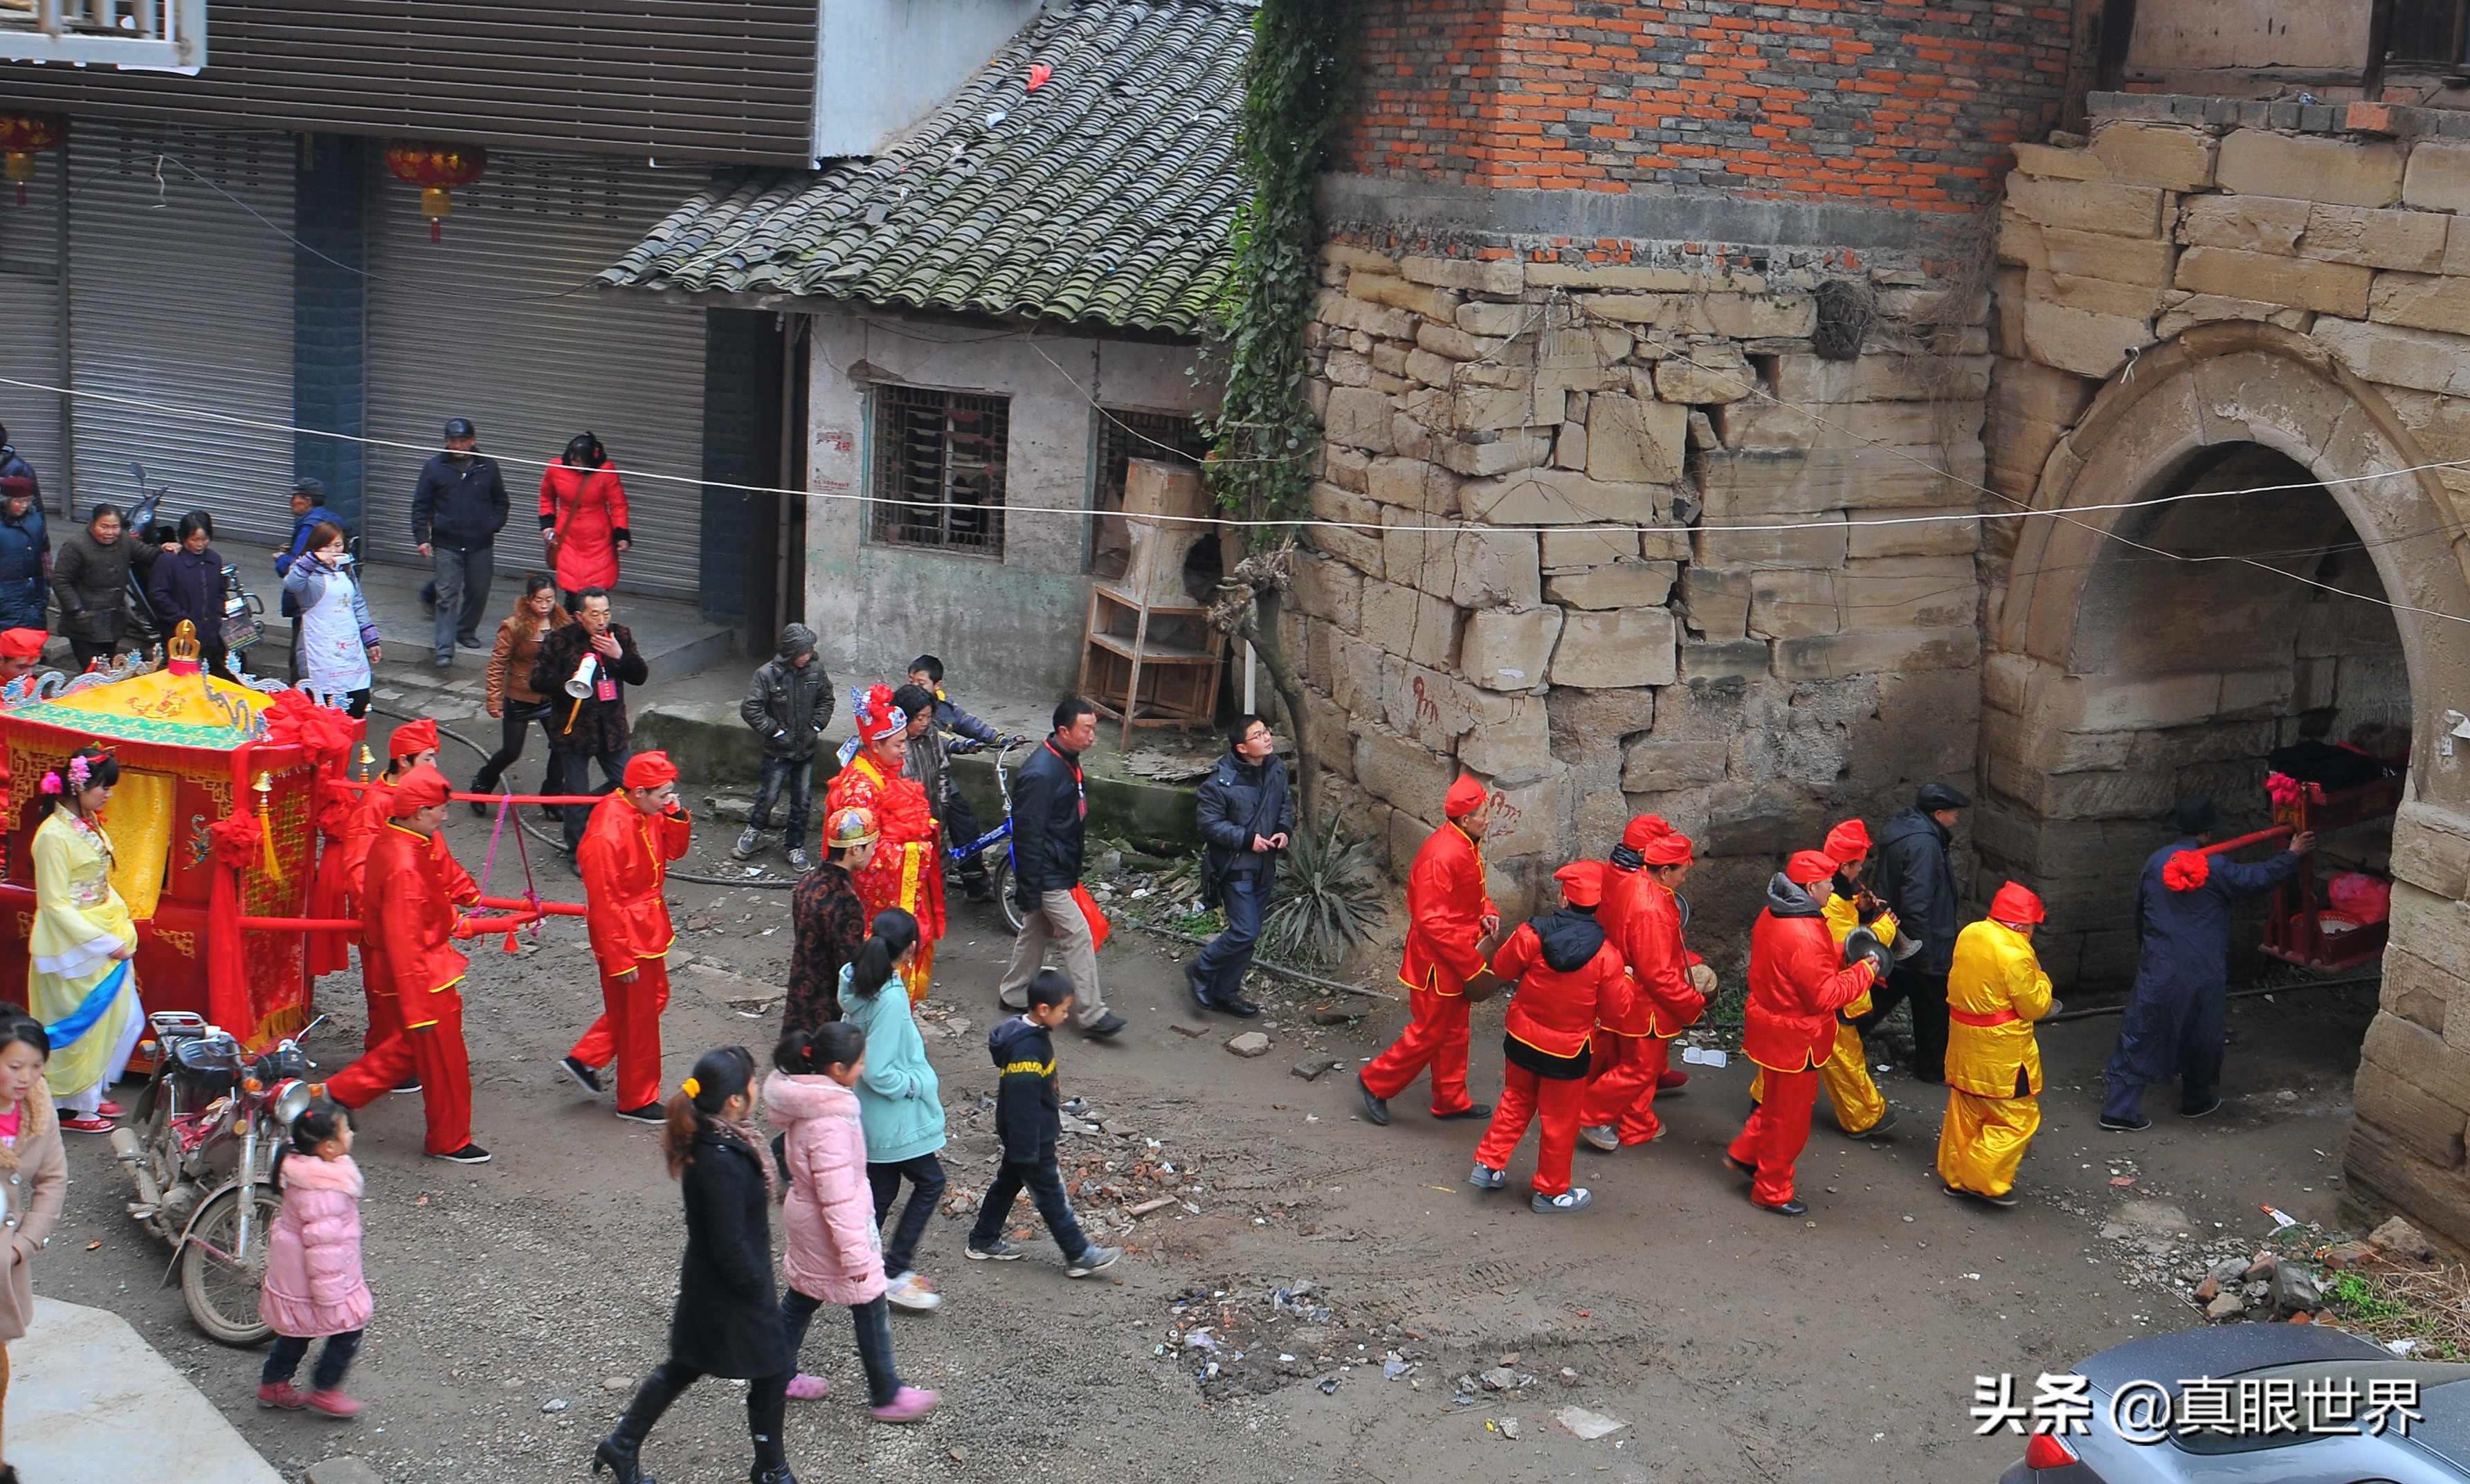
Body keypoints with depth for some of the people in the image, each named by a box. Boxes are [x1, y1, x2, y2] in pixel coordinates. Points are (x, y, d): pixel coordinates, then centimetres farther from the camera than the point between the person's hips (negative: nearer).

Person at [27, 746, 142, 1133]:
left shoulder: (90, 824, 6)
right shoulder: (54, 835, -20)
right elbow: (55, 905, -19)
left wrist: (122, 924, 5)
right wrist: (106, 943, -18)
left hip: (107, 939, 8)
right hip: (75, 947, -8)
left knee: (125, 1020, 13)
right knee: (81, 1026, 4)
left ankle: (94, 1092, 30)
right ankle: (73, 1108, 18)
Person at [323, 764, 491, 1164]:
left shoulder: (388, 841, 2)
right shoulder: (405, 868, -29)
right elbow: (405, 943, -29)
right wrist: (418, 1006, -27)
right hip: (421, 976, -10)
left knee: (411, 1046, 23)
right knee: (445, 1060, 5)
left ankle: (338, 1092, 29)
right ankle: (449, 1141, 20)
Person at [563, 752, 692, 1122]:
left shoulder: (647, 814, -2)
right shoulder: (608, 834, -29)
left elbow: (674, 850, 10)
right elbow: (604, 903, -25)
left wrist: (676, 815, -11)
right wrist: (621, 960, -21)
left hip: (648, 928, 9)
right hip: (625, 936, -9)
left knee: (654, 998, 23)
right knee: (637, 1017, 6)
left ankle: (585, 1059, 33)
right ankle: (636, 1101, 24)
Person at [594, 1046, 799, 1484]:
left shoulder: (711, 1138, -4)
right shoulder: (721, 1163, -34)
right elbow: (729, 1246, -28)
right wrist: (759, 1291, -15)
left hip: (705, 1282, 9)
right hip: (730, 1291, -9)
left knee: (685, 1366, 24)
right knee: (772, 1371, 11)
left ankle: (623, 1444, 37)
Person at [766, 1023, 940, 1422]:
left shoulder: (808, 1100, -3)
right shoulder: (828, 1124, -33)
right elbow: (837, 1195, -29)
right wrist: (856, 1252, -22)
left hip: (806, 1217, 9)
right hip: (831, 1227, -9)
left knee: (801, 1297, 24)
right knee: (871, 1311, 7)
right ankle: (886, 1397, 21)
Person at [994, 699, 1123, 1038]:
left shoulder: (1067, 761, 5)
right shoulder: (1040, 773, -25)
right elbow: (1027, 834, -23)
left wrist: (1073, 871, 24)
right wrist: (1029, 889, -21)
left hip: (1061, 868, 10)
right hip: (1047, 874, -10)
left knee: (1037, 930, 20)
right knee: (1079, 936, -8)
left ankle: (1013, 995, 34)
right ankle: (1091, 1015, -4)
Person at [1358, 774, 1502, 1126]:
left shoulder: (1468, 846, 5)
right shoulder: (1441, 856, -27)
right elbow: (1431, 921, -27)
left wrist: (1488, 912, 0)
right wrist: (1472, 965, -24)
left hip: (1457, 960, 10)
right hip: (1437, 963, -10)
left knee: (1454, 1031, 19)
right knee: (1429, 1033, 1)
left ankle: (1451, 1100, 32)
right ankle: (1376, 1082, 18)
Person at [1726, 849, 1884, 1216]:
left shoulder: (1773, 915, 1)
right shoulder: (1804, 936, -30)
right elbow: (1826, 996, -26)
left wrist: (1844, 954, 2)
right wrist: (1864, 972, -14)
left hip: (1769, 1021, 9)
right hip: (1793, 1039, -9)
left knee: (1780, 1102, 28)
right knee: (1790, 1117, 8)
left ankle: (1745, 1153, 39)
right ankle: (1771, 1191, 22)